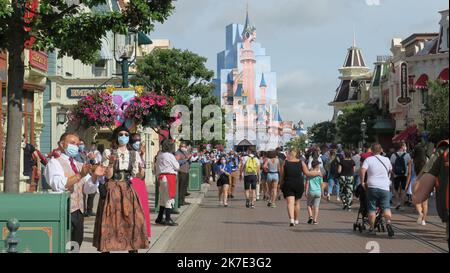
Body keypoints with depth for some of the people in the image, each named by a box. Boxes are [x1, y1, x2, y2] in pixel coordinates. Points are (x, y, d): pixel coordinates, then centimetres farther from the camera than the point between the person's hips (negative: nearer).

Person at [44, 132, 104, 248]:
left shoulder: (79, 165, 18)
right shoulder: (54, 162, -2)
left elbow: (88, 189, 9)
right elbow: (58, 185, -19)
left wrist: (94, 176, -10)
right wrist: (80, 175, -26)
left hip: (78, 212, 7)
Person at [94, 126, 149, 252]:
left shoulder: (134, 154, 8)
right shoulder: (108, 153, -1)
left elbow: (136, 175, 3)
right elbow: (108, 175, -6)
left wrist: (141, 172, -18)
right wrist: (111, 163, -22)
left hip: (128, 190, 3)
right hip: (112, 190, -3)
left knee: (133, 220, -2)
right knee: (109, 221, -3)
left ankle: (133, 248, 6)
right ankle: (106, 248, 5)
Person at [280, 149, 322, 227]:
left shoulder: (285, 162, 0)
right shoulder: (301, 163, 2)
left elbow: (282, 175, 0)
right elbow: (307, 173, -2)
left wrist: (281, 184, 14)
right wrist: (317, 173, 11)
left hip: (288, 185, -2)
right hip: (299, 185, 2)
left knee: (290, 203, -6)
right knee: (296, 203, 16)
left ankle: (291, 220, -24)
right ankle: (296, 220, 27)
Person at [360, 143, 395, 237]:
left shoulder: (368, 159, 0)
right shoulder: (386, 160, 11)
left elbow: (362, 170, -15)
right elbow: (390, 170, 27)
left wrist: (362, 182, -4)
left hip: (372, 187, -2)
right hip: (385, 187, 2)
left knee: (372, 209, 7)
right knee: (386, 207, 2)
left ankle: (372, 228, 10)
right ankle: (388, 222, -23)